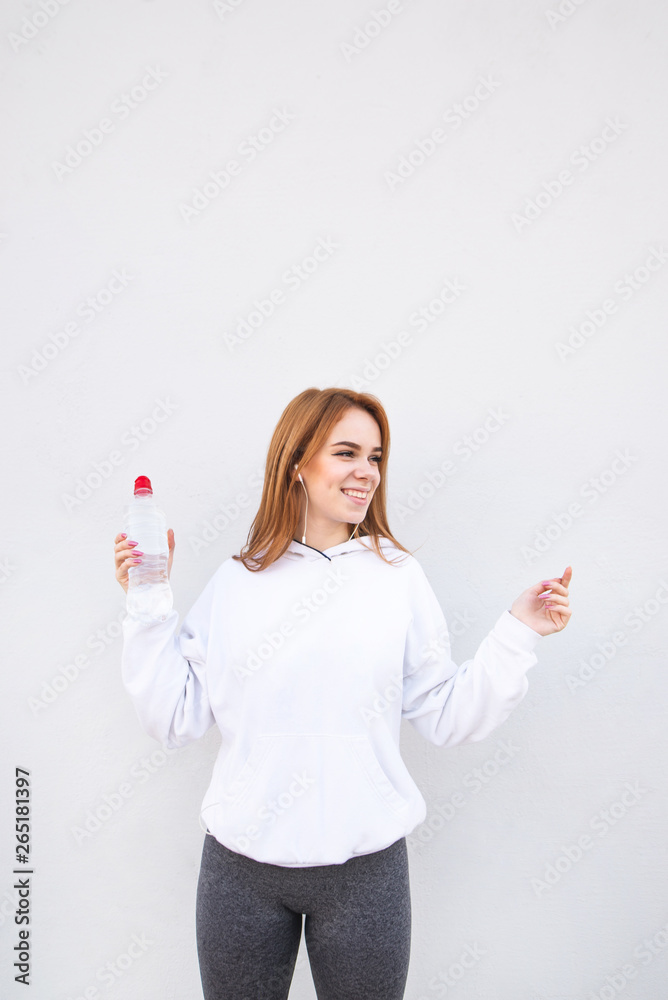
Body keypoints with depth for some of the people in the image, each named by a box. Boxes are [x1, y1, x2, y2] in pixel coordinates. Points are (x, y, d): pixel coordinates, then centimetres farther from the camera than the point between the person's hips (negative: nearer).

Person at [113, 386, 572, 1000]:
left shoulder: (398, 576, -4)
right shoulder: (237, 580, -3)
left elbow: (447, 719, -3)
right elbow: (177, 720, -3)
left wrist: (518, 632, -11)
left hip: (364, 863, 0)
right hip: (240, 861, 1)